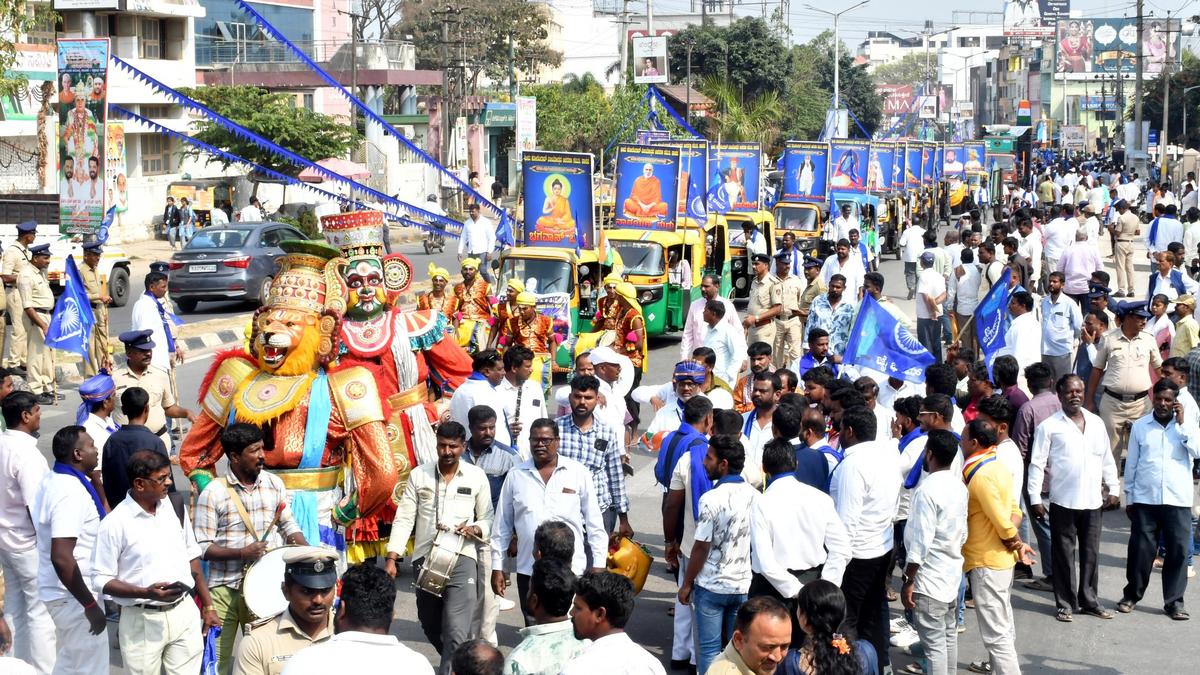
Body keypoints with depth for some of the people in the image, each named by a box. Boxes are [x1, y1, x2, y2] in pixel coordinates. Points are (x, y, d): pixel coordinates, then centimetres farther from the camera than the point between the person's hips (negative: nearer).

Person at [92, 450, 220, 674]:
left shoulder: (175, 508, 5)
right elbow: (101, 580, -10)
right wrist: (146, 593, -23)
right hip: (142, 621, -4)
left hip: (185, 614, 4)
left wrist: (208, 606, 14)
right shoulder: (115, 523, -11)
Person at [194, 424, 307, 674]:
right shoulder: (213, 493, -10)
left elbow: (288, 525, 12)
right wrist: (242, 553, -21)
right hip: (223, 589, -3)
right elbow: (202, 548, -10)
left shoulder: (274, 484, 2)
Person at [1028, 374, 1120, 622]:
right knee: (1064, 554, 3)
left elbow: (1107, 459, 16)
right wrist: (1035, 498, -10)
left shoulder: (1096, 423, 9)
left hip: (1092, 501, 4)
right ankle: (1066, 604, 12)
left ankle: (1089, 600, 22)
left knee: (1091, 553, 11)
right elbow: (1037, 464, -5)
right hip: (1063, 502, -4)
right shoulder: (1049, 426, -4)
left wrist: (1113, 488, 11)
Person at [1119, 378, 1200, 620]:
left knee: (1178, 551, 0)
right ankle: (1131, 595, 19)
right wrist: (1129, 497, 9)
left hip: (1178, 500, 0)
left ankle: (1174, 602, 10)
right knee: (1141, 548, 3)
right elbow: (1131, 463, 10)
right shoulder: (1140, 426, 6)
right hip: (1144, 499, 0)